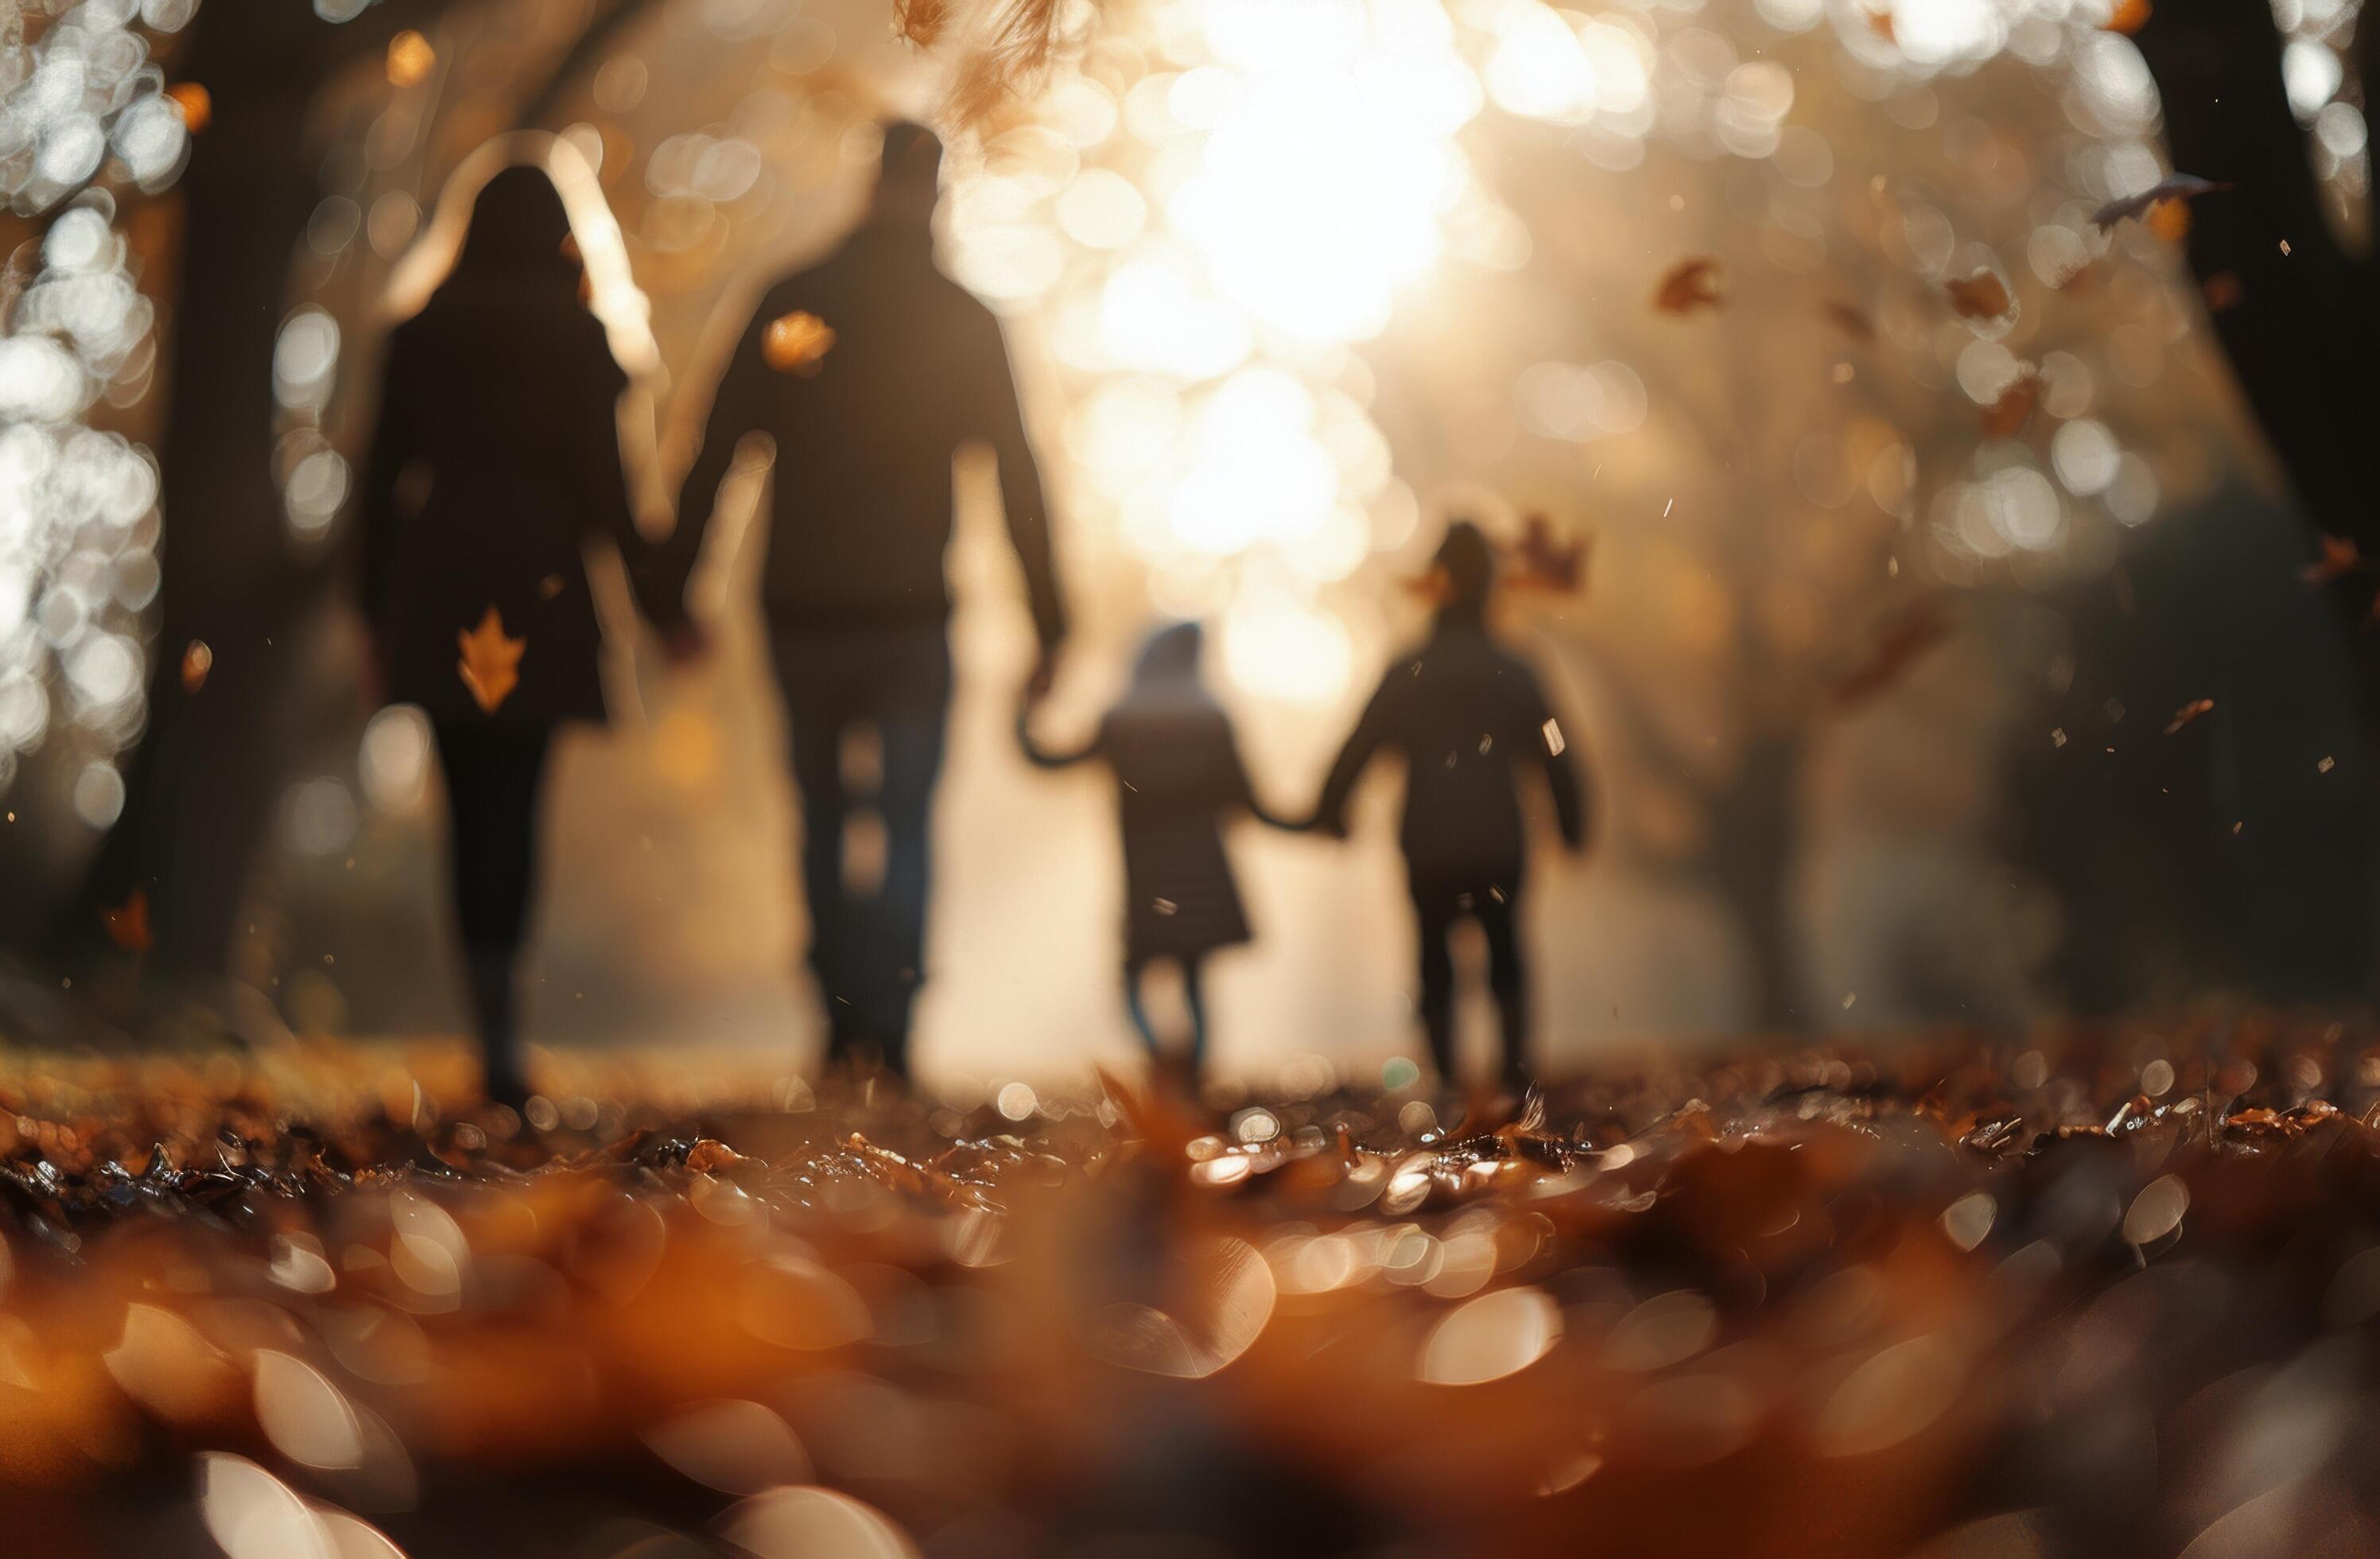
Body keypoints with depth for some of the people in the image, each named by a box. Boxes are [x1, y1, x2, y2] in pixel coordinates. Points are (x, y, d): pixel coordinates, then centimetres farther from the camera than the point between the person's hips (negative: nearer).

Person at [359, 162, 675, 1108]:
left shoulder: (422, 335, 5)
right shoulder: (576, 338, -3)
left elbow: (384, 476, 6)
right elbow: (600, 478, -4)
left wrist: (378, 606, 13)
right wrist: (651, 590, 6)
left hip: (439, 593, 2)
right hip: (540, 589, -2)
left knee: (470, 808, 11)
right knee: (511, 807, -2)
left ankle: (495, 1029, 14)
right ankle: (499, 1038, -13)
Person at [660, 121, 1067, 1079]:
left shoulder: (790, 302, 1)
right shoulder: (965, 321, -1)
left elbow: (714, 453, -1)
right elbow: (1020, 482, -2)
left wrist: (674, 588, 4)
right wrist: (1048, 624, 2)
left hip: (802, 609, 1)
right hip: (913, 609, -1)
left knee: (823, 816, 16)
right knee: (906, 827, 3)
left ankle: (843, 1018, 17)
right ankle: (891, 1026, -10)